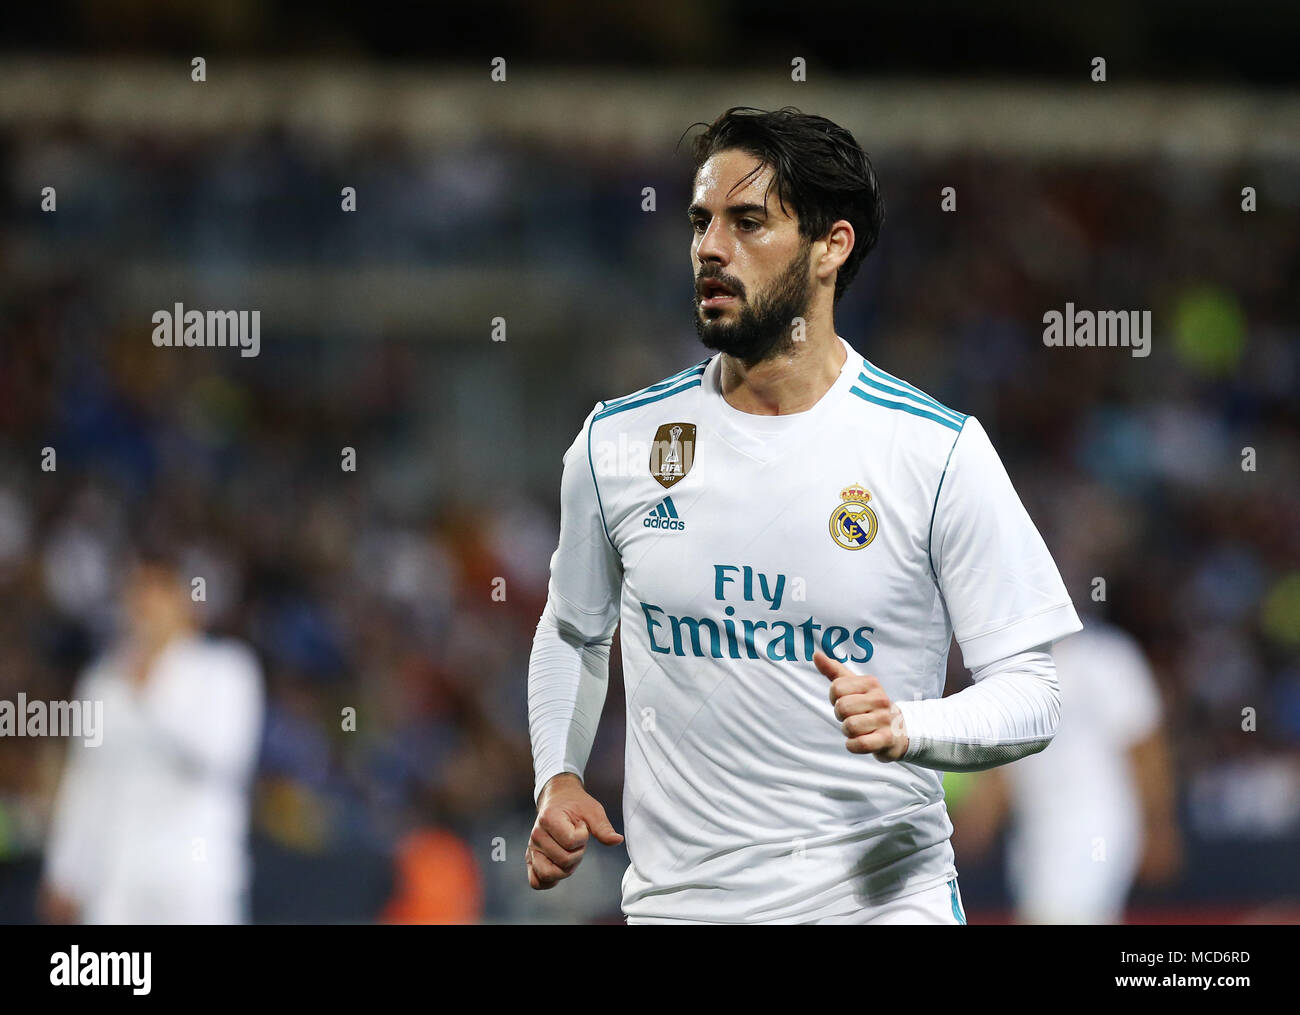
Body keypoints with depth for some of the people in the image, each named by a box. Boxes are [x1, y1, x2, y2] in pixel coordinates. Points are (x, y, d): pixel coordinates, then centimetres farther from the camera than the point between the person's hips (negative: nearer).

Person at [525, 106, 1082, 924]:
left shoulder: (939, 451, -8)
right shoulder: (617, 442, 1)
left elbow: (1029, 693, -7)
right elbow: (572, 634, 18)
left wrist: (905, 728, -25)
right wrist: (559, 780, 2)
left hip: (883, 895, -2)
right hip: (677, 900, 3)